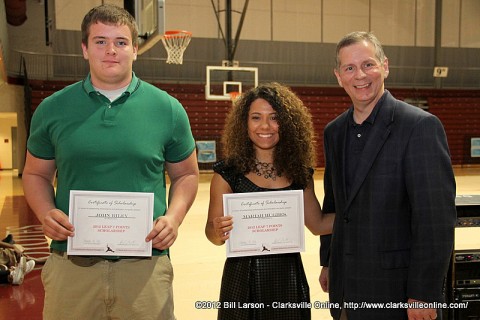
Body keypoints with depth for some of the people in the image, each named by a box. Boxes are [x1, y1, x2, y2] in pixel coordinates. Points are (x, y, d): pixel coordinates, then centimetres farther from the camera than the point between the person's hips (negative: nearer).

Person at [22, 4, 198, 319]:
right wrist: (46, 213, -7)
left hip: (145, 264, 0)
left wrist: (174, 217, -8)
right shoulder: (53, 108, 4)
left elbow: (186, 174, 9)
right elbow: (36, 173, 13)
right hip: (71, 264, 1)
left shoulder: (167, 108, 1)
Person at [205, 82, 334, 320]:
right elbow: (213, 234, -6)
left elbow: (317, 224, 8)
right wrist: (218, 231, -27)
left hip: (289, 278, 3)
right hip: (243, 278, -2)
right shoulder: (229, 173, -8)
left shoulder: (299, 173, 1)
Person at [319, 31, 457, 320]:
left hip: (396, 287, -6)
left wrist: (423, 294, -18)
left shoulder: (421, 126, -14)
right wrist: (328, 262, 14)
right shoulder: (334, 132, 7)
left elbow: (436, 217, -17)